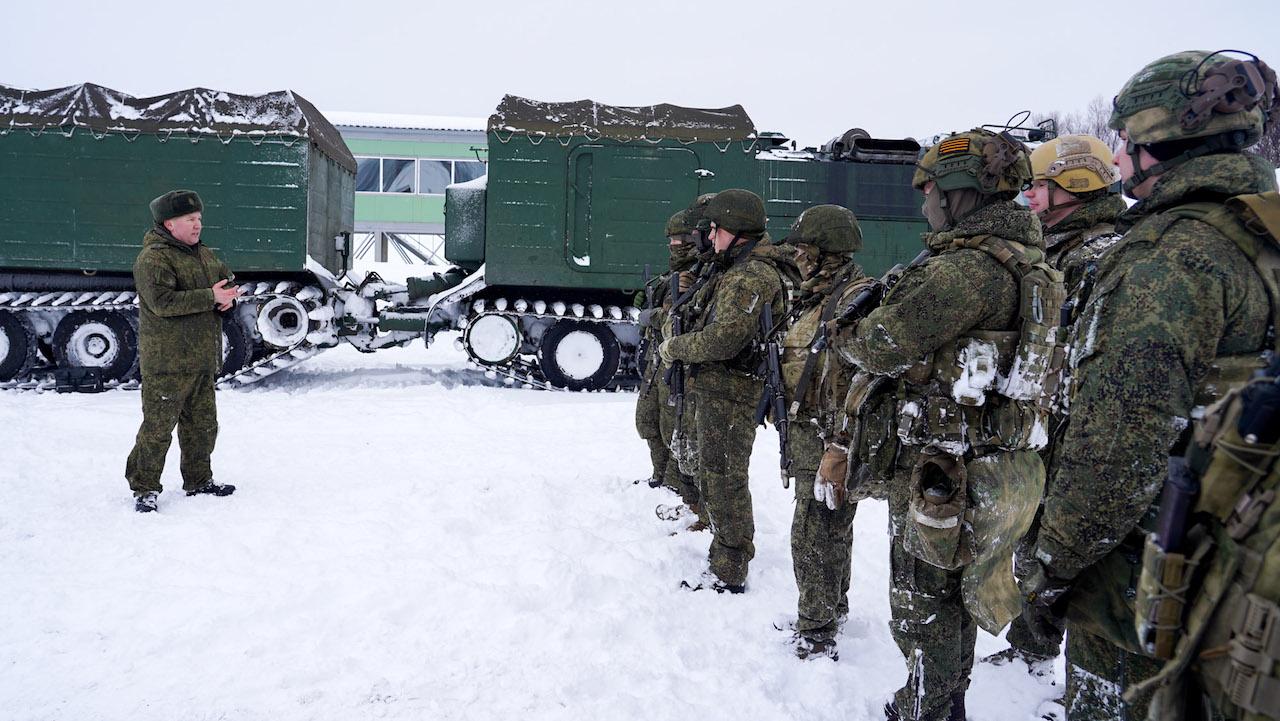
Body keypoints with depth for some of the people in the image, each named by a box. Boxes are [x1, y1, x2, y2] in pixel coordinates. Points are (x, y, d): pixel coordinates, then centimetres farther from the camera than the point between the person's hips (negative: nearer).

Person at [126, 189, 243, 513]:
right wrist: (210, 297, -26)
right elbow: (162, 302, -26)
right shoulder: (153, 259, -14)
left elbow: (227, 278, 26)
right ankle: (144, 488, 10)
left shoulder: (204, 254, 14)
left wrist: (229, 297, 2)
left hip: (202, 360, 9)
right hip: (166, 363, -8)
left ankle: (199, 480, 31)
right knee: (158, 426, -2)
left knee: (202, 424, 17)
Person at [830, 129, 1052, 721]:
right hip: (991, 465, 10)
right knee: (954, 593, 23)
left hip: (939, 467, -10)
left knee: (923, 602, 5)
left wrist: (845, 331, 2)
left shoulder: (968, 266, -21)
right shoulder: (1025, 262, 11)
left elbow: (886, 346, -19)